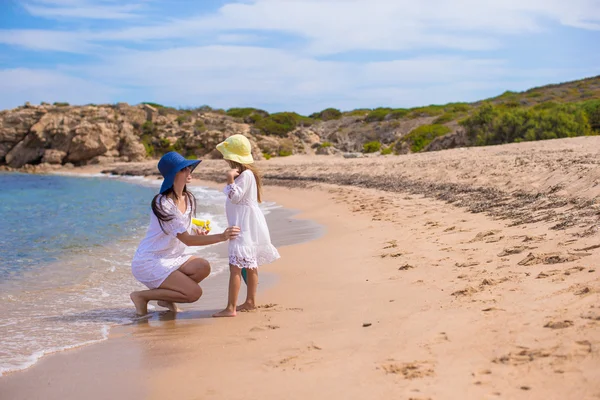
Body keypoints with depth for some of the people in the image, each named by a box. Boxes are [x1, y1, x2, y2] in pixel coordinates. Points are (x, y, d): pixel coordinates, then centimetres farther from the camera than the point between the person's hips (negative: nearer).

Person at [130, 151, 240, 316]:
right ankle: (142, 296, -3)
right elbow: (186, 240, -25)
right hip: (149, 262, -8)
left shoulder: (189, 199, 5)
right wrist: (221, 237, -32)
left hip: (170, 258, 8)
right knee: (194, 293, -17)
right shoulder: (163, 204, -22)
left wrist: (197, 233, -8)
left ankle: (166, 297, 4)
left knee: (203, 267, -16)